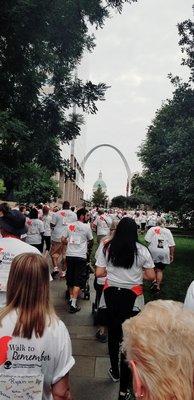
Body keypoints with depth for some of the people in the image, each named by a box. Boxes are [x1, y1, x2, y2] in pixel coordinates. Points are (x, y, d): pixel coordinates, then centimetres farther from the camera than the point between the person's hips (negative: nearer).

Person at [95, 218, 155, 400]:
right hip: (132, 295, -2)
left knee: (113, 332, 21)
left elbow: (99, 273, -5)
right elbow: (151, 276, -5)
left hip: (111, 293, 2)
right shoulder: (142, 250, -10)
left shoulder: (106, 248, -7)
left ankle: (115, 372, 43)